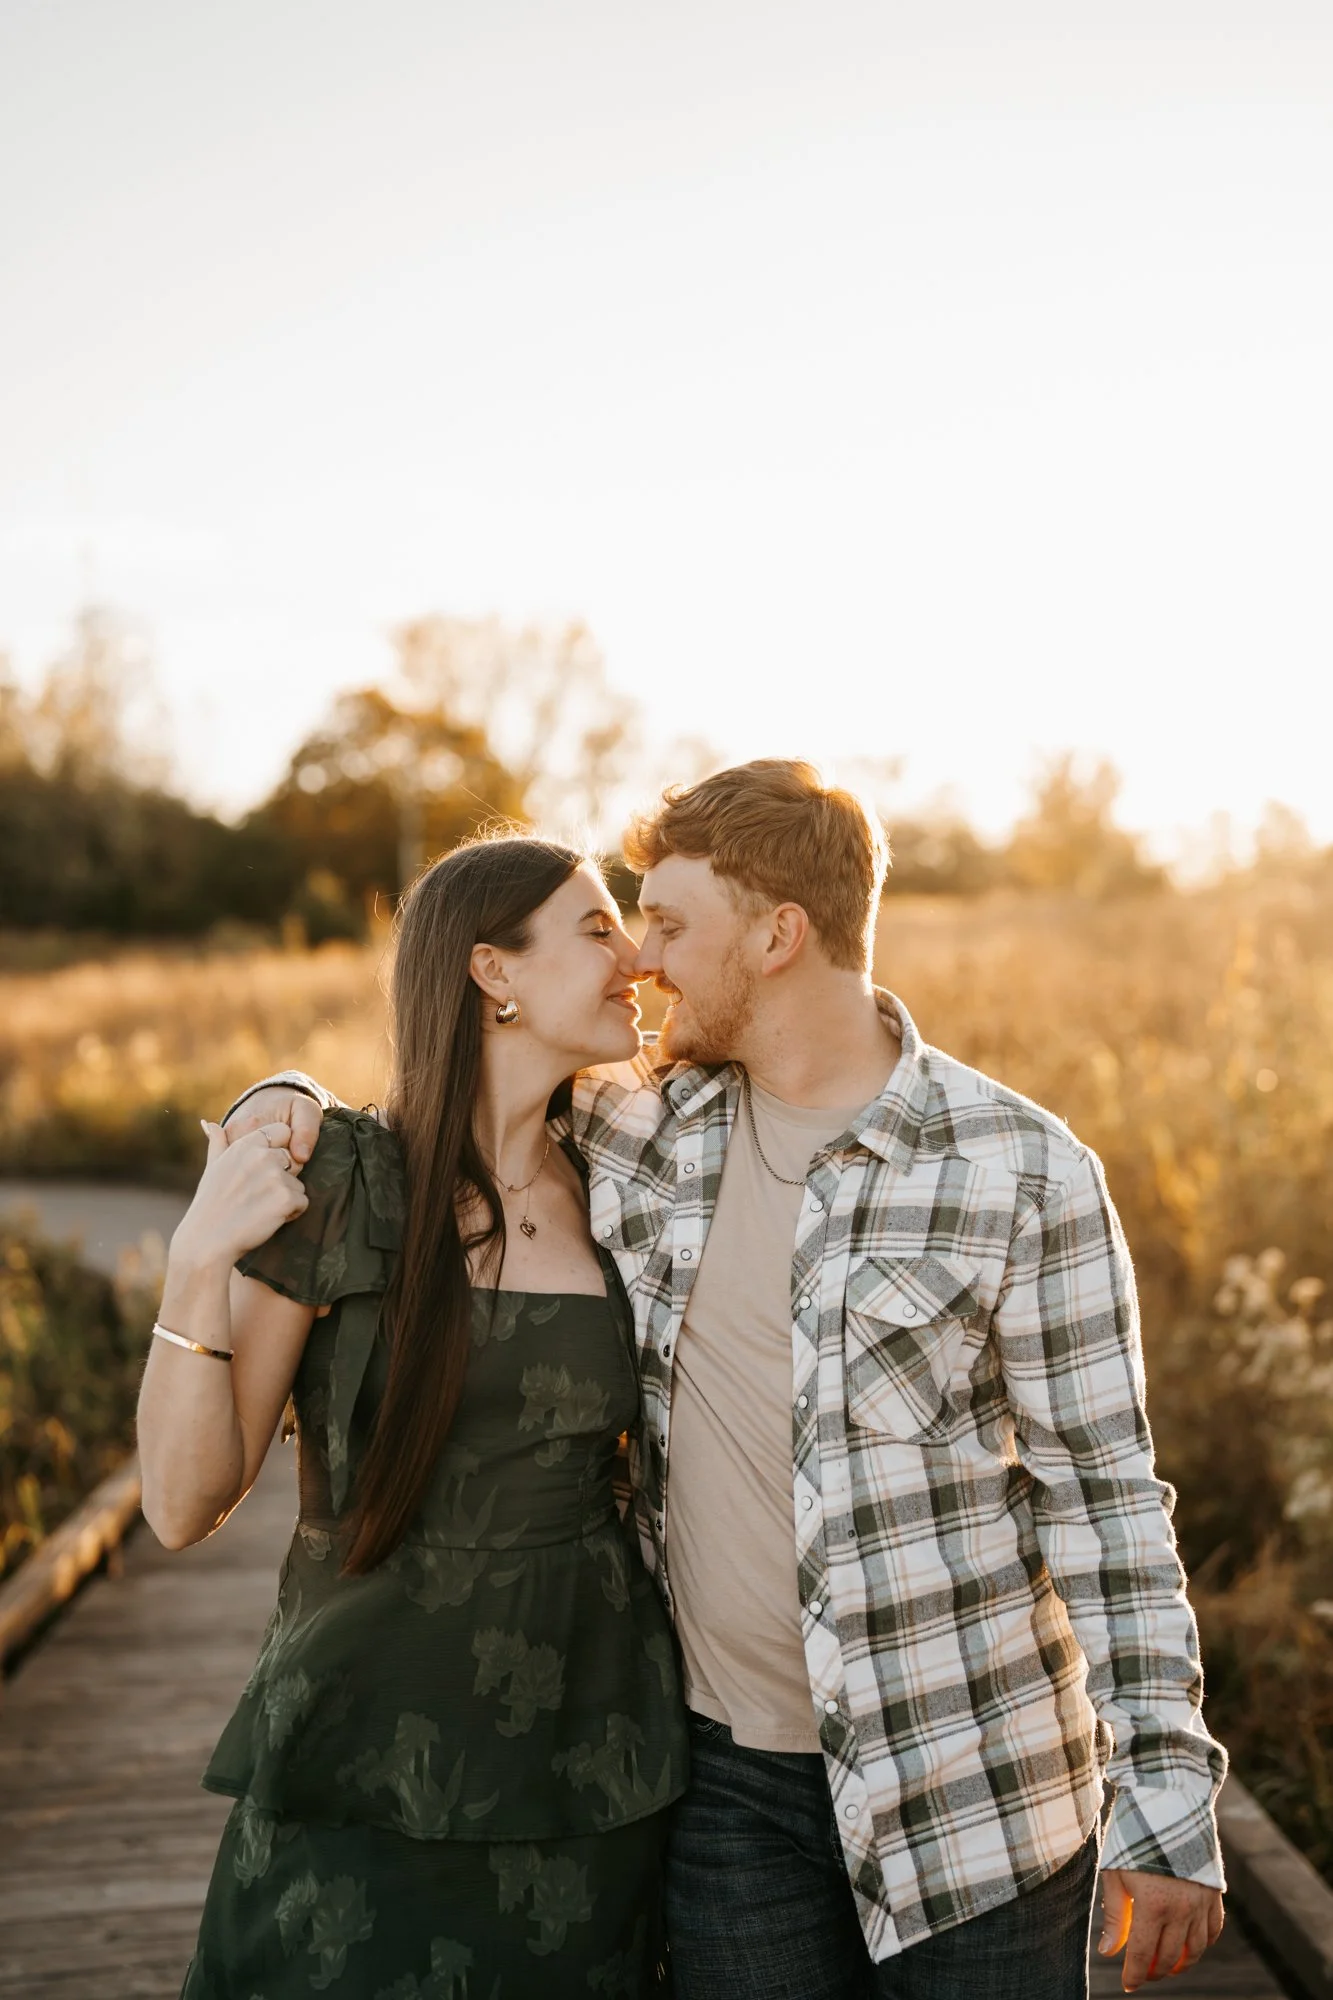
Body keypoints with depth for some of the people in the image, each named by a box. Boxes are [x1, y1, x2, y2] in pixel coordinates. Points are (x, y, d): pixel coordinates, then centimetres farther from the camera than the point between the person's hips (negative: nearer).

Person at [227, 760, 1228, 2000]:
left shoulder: (1024, 1172, -11)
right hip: (728, 1772, 3)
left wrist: (1167, 1801, -9)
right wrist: (291, 1102, -4)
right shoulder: (637, 1128, 0)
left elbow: (1104, 1491, -8)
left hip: (971, 1787, -3)